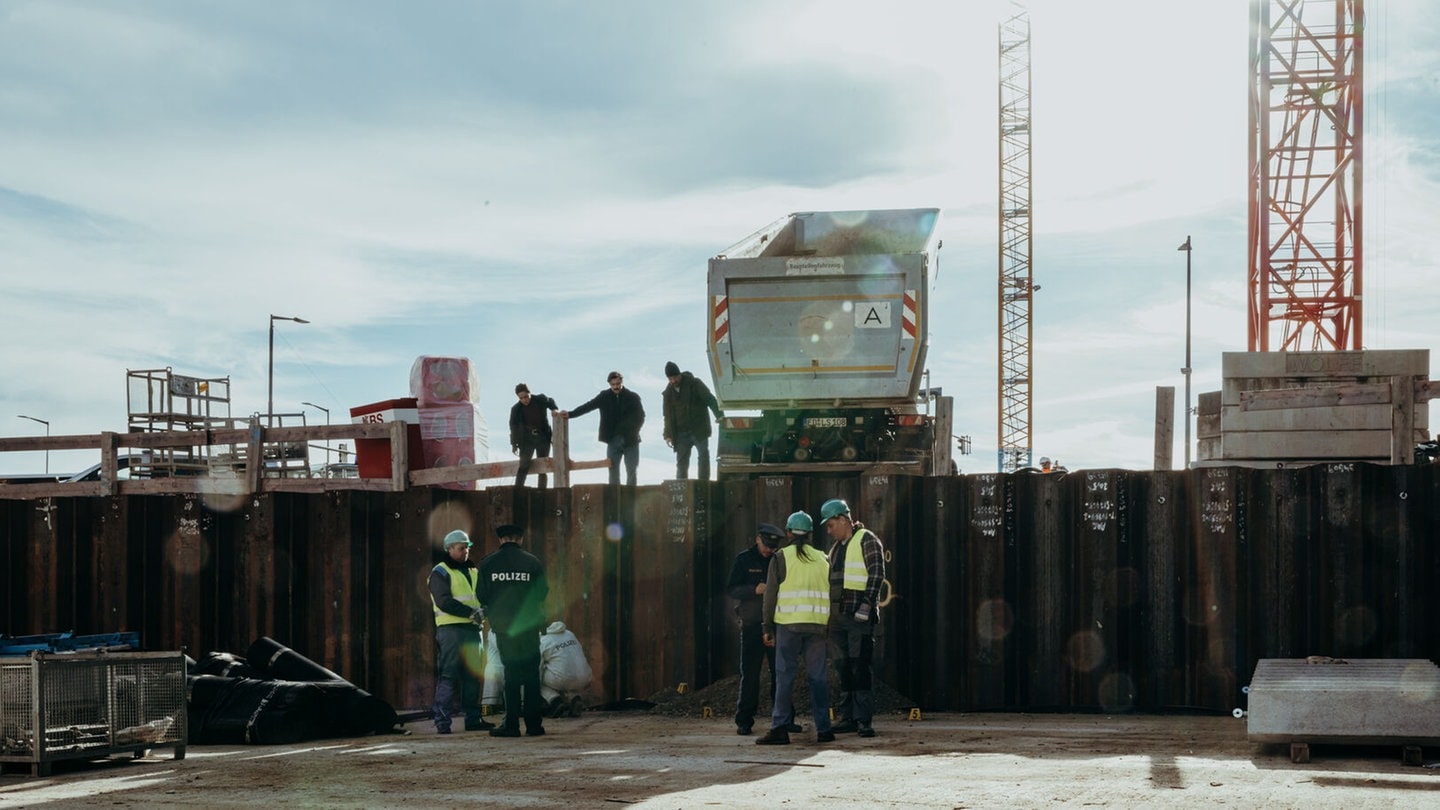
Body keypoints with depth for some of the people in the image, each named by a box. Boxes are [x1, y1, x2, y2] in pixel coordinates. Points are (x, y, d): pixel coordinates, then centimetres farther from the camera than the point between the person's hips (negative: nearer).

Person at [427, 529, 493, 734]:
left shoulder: (472, 571, 21)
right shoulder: (440, 572, -3)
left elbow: (482, 596, 23)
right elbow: (444, 601, -14)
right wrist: (471, 613, -19)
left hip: (472, 629, 7)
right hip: (451, 628, -7)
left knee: (473, 675, 10)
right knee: (448, 676, -9)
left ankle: (473, 718, 17)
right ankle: (442, 722, -9)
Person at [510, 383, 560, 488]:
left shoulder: (540, 400, -3)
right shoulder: (516, 409, -4)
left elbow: (551, 402, 18)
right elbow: (514, 427, 3)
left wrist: (555, 409, -4)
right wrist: (514, 444, 1)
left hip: (543, 438, 1)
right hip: (527, 439, -1)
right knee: (524, 465, -11)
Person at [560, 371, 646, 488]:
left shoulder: (633, 397, -1)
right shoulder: (605, 396, 2)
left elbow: (641, 417, 0)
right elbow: (588, 406, -4)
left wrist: (633, 433, -12)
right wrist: (570, 414, -14)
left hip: (630, 440, -1)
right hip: (613, 440, 1)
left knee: (631, 472, 0)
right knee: (613, 471, -3)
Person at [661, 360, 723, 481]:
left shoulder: (694, 383, -5)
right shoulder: (668, 392, 6)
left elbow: (709, 399, -13)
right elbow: (668, 415, 10)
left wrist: (719, 414, -27)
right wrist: (668, 434, 2)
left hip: (699, 430, -3)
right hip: (681, 433, 3)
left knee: (704, 456, -7)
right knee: (681, 462, 1)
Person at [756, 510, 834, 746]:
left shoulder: (781, 558, 1)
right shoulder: (822, 559, 11)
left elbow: (771, 594, -1)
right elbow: (831, 595, 12)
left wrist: (768, 627, 4)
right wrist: (829, 626, 16)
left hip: (788, 624, -3)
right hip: (817, 626, 3)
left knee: (785, 676, -1)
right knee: (817, 677, 7)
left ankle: (779, 728, -7)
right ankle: (824, 728, 6)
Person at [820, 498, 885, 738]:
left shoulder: (866, 540, -4)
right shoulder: (836, 546, 20)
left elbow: (876, 574, -13)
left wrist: (866, 605, -19)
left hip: (859, 617, -8)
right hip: (838, 617, 8)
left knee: (861, 666, -10)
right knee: (844, 668, 9)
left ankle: (864, 719, -10)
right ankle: (848, 717, 14)